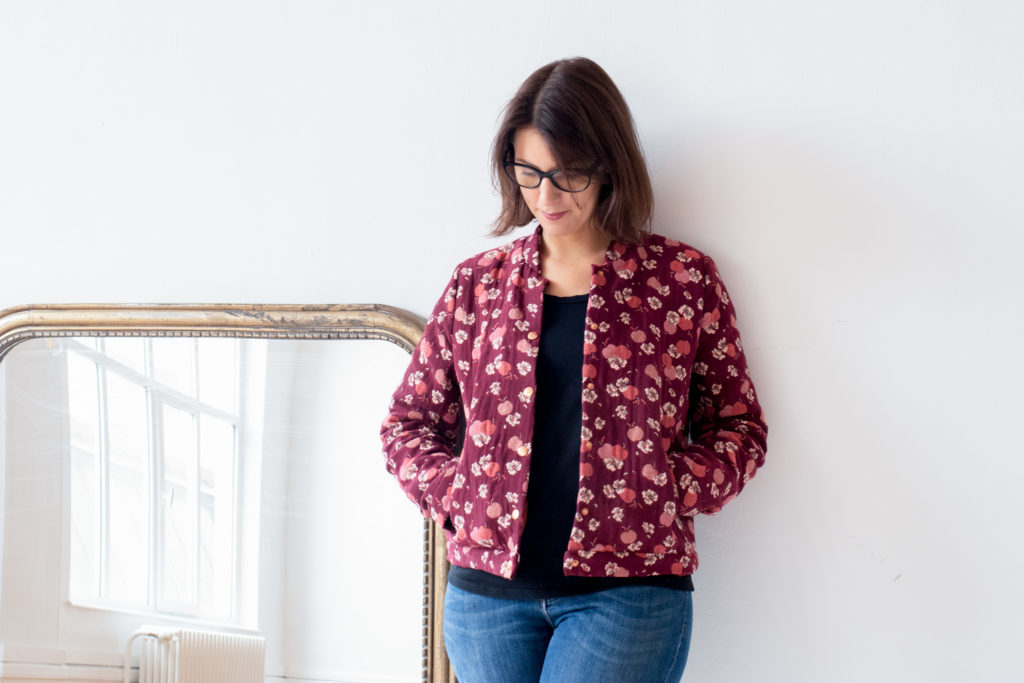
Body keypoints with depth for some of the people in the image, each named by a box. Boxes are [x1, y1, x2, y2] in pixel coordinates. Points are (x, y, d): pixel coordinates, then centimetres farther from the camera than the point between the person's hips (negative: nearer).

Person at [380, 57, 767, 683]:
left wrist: (660, 498, -7)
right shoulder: (478, 281, 10)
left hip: (628, 589, -3)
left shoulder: (683, 278, 4)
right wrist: (455, 493, -1)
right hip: (488, 585, 3)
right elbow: (410, 422, 16)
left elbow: (738, 426, 8)